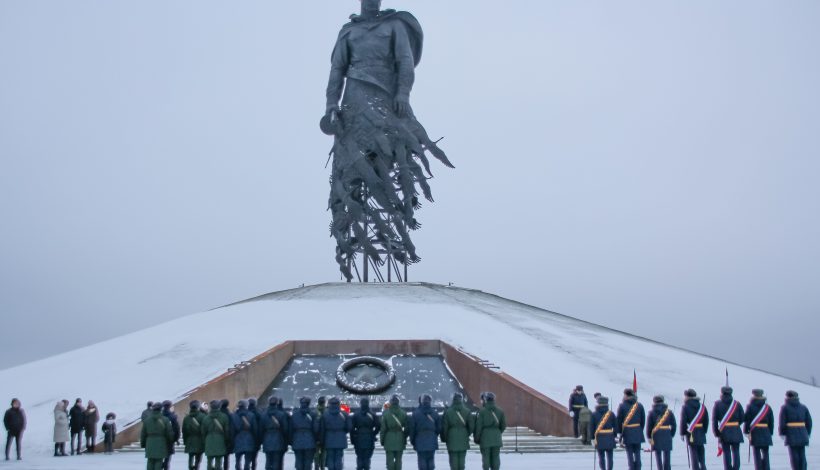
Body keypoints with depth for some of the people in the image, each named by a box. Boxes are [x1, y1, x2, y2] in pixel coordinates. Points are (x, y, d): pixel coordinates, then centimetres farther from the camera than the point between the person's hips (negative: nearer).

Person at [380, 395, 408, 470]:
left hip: (389, 439, -2)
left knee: (390, 460, 2)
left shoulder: (385, 413, -7)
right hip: (400, 439, 2)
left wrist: (381, 440, 4)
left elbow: (383, 428, -5)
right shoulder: (403, 413, -1)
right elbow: (406, 428, 3)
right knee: (398, 459, 8)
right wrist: (405, 440, 13)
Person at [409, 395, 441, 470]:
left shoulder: (415, 413, -5)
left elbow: (412, 429, -3)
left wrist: (412, 441, 9)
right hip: (432, 441, 2)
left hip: (420, 441, -2)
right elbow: (439, 428, 6)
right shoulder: (435, 414, 0)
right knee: (431, 460, 8)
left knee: (422, 461, 1)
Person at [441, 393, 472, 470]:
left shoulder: (448, 412, -5)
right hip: (463, 439, 2)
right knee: (462, 458, 9)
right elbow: (472, 426, 0)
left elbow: (444, 427, -4)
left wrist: (444, 438, 8)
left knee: (453, 458, 2)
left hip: (452, 438, -2)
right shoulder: (467, 412, 0)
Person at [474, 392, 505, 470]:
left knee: (486, 457, 3)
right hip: (496, 438, 3)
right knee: (496, 457, 7)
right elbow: (503, 425, 6)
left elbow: (479, 426, -9)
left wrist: (477, 439, 1)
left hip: (485, 437, -3)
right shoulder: (500, 411, 2)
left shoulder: (482, 411, -9)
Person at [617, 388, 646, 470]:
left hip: (627, 433, -2)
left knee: (629, 454, 2)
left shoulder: (622, 406, -5)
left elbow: (619, 420, -2)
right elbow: (643, 419, 6)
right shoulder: (639, 405, 3)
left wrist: (620, 432, 8)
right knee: (637, 453, 9)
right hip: (638, 433, 2)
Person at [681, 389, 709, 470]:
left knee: (694, 454, -1)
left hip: (690, 433, -4)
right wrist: (704, 431, 14)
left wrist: (682, 433, -3)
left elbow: (683, 421, -11)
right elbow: (706, 420, 6)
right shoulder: (702, 406, 6)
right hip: (701, 433, 4)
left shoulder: (685, 407, -8)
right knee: (701, 453, 13)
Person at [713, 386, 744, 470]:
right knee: (736, 452, 5)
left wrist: (716, 433, 3)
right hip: (736, 432, 1)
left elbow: (714, 420, -4)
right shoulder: (737, 403, 3)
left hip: (723, 432, -1)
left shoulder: (717, 404, -1)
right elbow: (742, 418, 3)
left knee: (726, 453, 3)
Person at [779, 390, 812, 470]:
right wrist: (807, 433, 17)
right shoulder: (803, 407, 11)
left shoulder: (785, 407, 0)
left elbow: (782, 422, -6)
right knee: (802, 455, 4)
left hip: (791, 434, -3)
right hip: (802, 434, 3)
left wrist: (782, 433, 5)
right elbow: (809, 422, 8)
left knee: (794, 455, 1)